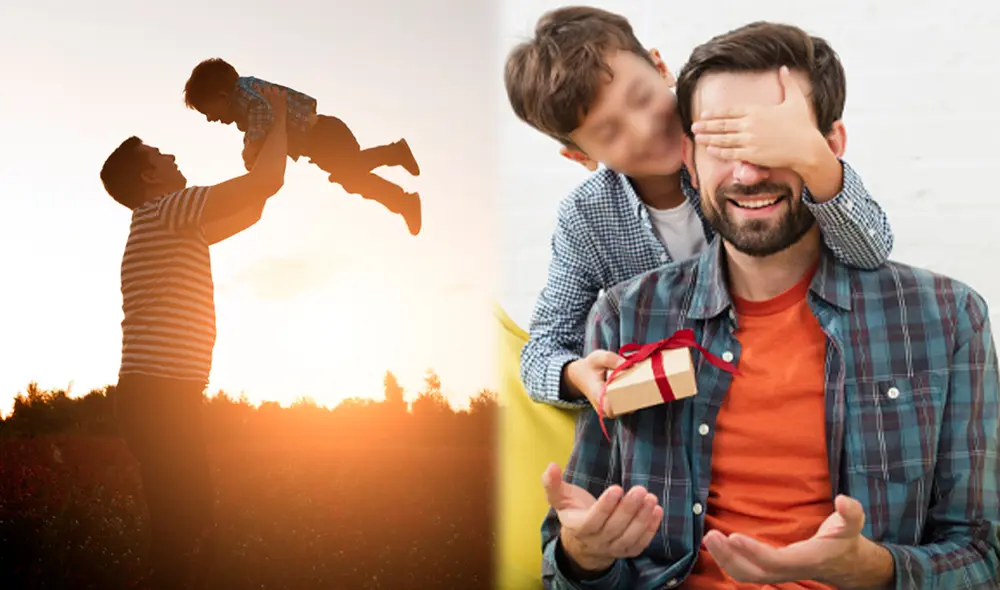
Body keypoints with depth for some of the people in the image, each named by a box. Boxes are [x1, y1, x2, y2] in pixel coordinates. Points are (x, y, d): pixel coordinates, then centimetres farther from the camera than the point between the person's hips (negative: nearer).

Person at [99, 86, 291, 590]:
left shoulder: (170, 226, 22)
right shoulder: (164, 210, -7)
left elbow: (250, 209, 30)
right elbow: (266, 182, -13)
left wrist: (271, 135, 31)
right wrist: (279, 113, 3)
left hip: (161, 396, 10)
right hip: (161, 395, -10)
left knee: (189, 525, 13)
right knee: (183, 530, -11)